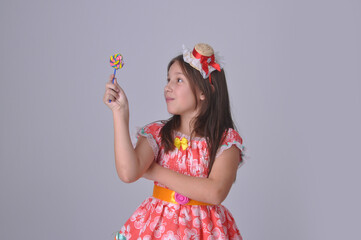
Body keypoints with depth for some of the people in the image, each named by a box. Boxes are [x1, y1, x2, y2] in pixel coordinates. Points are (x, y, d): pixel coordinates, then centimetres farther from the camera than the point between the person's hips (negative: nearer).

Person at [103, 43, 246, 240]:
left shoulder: (227, 140, -8)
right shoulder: (157, 133, -3)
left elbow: (215, 193, -22)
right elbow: (128, 173, -19)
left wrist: (155, 171, -16)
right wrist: (120, 112, -17)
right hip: (157, 224, 2)